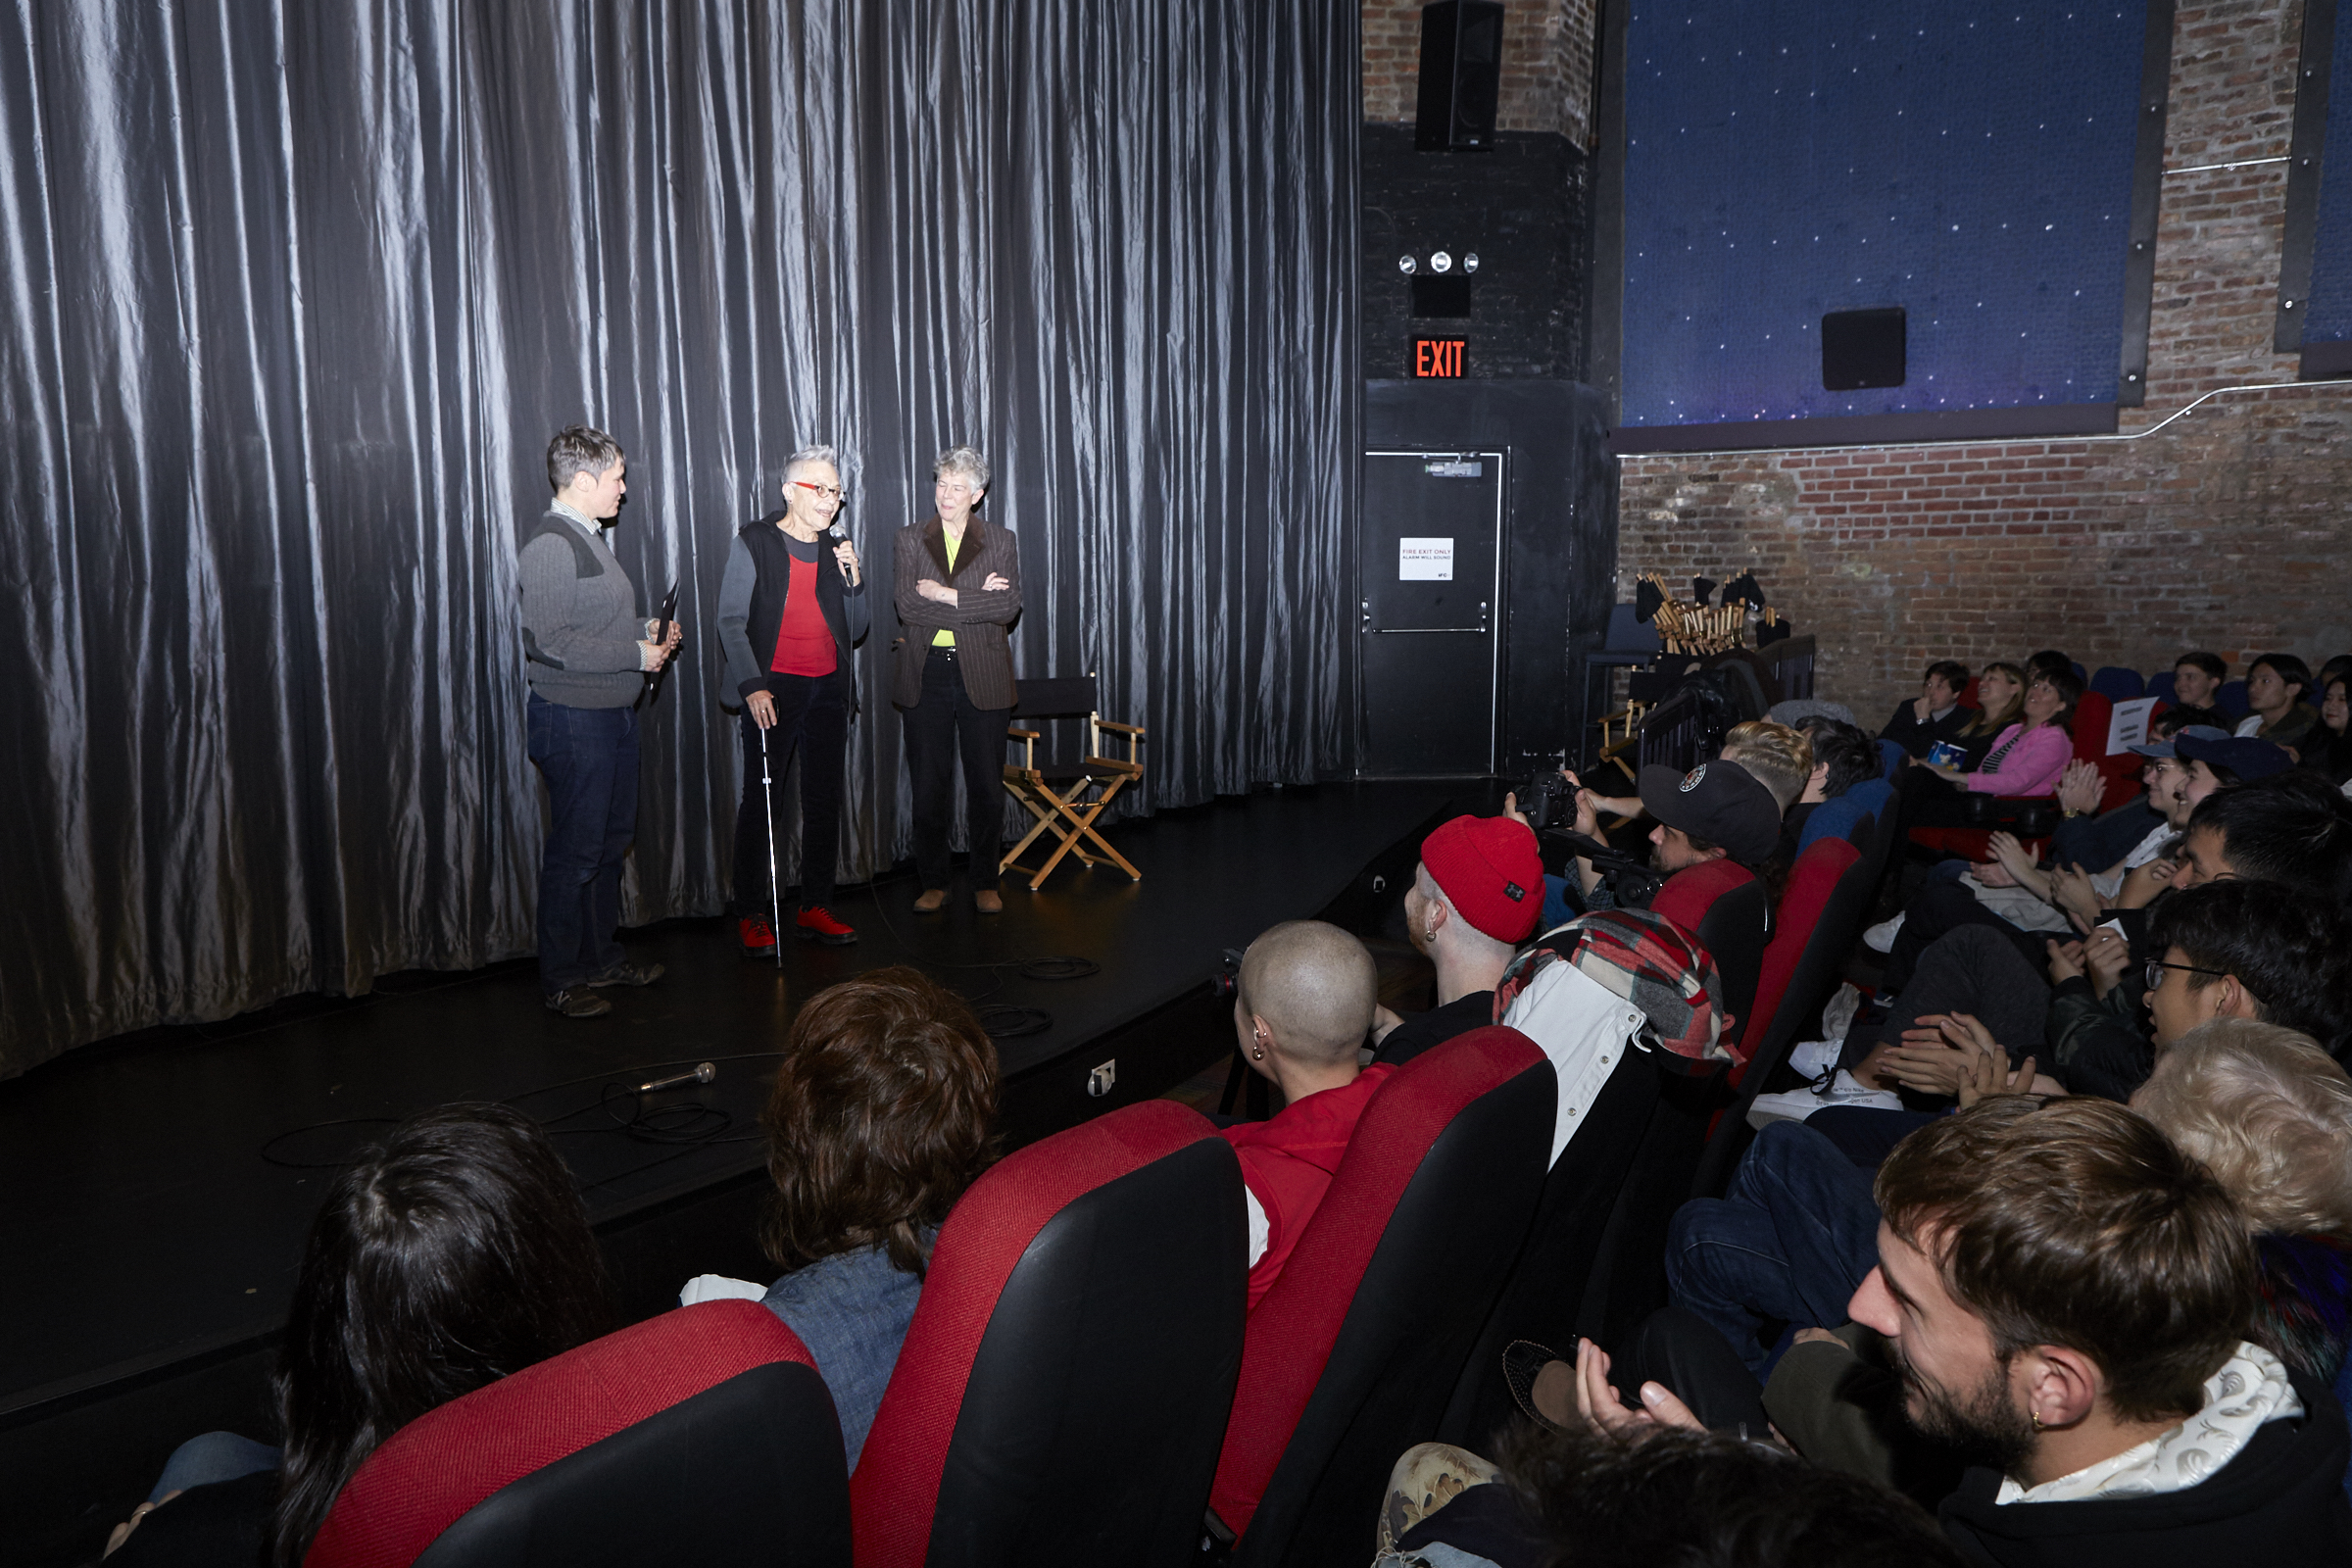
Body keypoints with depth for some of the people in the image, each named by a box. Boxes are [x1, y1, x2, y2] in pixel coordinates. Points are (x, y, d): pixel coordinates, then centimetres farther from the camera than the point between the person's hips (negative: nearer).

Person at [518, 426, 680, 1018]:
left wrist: (647, 630, 8)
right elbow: (553, 641, -24)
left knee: (612, 840, 17)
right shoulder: (551, 545, -16)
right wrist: (637, 653, -18)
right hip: (573, 719, -10)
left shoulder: (588, 539, 16)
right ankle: (561, 979, 11)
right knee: (575, 851, -2)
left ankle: (601, 957, 30)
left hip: (613, 714, 10)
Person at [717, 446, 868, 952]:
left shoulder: (834, 552, 14)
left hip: (828, 688, 5)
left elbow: (854, 630, 16)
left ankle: (815, 908, 16)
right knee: (759, 800, -3)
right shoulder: (753, 544, -1)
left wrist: (853, 581, -1)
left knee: (824, 801, 7)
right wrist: (752, 686, -17)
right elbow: (731, 622, -6)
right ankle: (751, 914, 5)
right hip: (773, 689, -5)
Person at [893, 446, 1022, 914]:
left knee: (986, 783, 3)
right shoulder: (911, 539, 6)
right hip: (926, 675, 1)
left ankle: (985, 882, 16)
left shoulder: (1001, 541, 5)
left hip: (982, 676, 0)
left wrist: (945, 595, -12)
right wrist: (975, 602, -11)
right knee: (929, 783, 4)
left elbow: (1009, 606, -9)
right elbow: (907, 605, -7)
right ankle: (934, 881, 17)